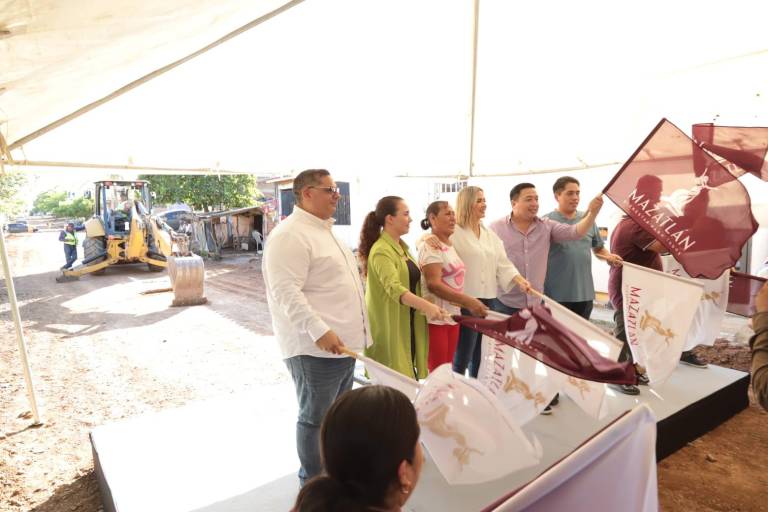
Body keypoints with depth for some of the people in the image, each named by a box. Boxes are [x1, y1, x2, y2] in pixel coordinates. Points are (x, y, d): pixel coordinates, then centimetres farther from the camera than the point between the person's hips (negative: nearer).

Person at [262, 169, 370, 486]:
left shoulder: (324, 231, 17)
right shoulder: (290, 235, -15)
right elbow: (286, 292, -24)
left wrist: (349, 331, 24)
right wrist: (319, 331, -29)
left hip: (342, 344, 10)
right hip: (316, 347, -10)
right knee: (316, 419, 5)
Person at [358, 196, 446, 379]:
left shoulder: (402, 246, 11)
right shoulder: (381, 251, -19)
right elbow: (394, 288, -34)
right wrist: (427, 306, -44)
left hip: (407, 321, 9)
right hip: (390, 326, -9)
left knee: (407, 377, 15)